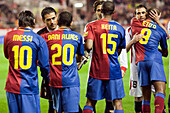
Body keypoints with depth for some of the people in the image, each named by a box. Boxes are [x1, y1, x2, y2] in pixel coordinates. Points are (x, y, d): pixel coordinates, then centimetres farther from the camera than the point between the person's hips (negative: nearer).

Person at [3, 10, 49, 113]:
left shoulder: (9, 36, 3)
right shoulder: (39, 40, -6)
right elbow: (44, 65, -4)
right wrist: (48, 81, 12)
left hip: (12, 87, 3)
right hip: (30, 88, -3)